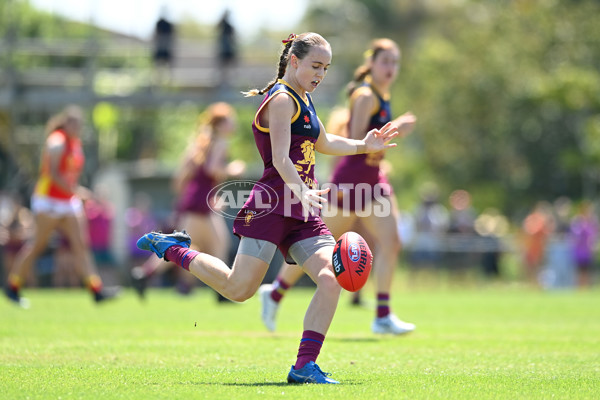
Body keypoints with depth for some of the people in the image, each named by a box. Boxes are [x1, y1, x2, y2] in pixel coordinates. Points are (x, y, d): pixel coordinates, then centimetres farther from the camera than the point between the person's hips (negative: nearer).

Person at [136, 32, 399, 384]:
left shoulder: (304, 99, 22)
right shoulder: (282, 100, -8)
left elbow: (322, 143, 40)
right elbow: (280, 159, -21)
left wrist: (363, 146, 27)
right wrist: (301, 191, -37)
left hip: (302, 212, 9)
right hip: (272, 205, -9)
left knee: (332, 277, -12)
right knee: (239, 288, -10)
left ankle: (305, 365, -13)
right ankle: (173, 249, 15)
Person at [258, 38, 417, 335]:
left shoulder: (382, 97, 14)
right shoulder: (365, 96, -14)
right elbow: (356, 142, -22)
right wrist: (395, 129, -23)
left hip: (372, 177, 9)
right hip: (351, 179, -9)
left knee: (390, 241, -7)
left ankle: (383, 316, -7)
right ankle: (275, 293, 20)